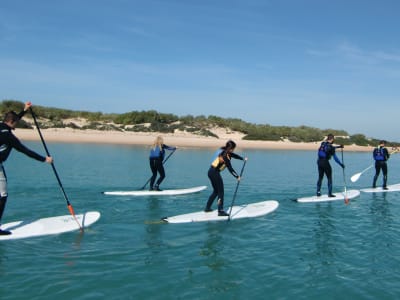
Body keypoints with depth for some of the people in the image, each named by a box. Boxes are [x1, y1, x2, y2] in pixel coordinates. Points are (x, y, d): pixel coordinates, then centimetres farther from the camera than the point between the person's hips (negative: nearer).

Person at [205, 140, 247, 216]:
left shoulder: (224, 151, 6)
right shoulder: (225, 156, -20)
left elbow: (234, 155, 22)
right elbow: (230, 168, -18)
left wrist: (243, 159, 25)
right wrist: (237, 177, -9)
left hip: (211, 172, 10)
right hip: (215, 173, -10)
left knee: (216, 191, 19)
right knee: (220, 192, -3)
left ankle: (207, 208, 25)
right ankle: (220, 211, -2)